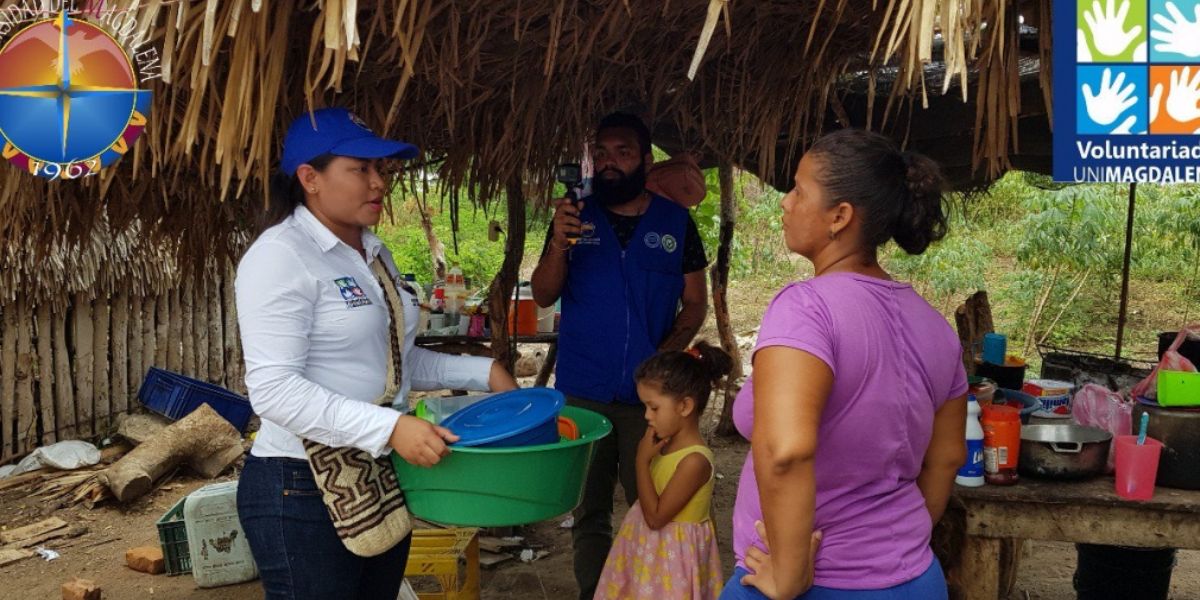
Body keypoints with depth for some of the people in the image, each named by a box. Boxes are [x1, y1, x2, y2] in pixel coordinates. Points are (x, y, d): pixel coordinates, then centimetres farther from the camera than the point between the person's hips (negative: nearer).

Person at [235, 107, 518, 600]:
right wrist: (389, 428, -31)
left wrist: (482, 372, 8)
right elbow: (273, 389, -24)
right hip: (304, 489, -8)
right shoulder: (281, 255, -15)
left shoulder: (374, 253, 11)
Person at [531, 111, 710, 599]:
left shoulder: (676, 222, 2)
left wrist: (666, 354, -13)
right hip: (582, 392, 1)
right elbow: (543, 296, 0)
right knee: (589, 511, 10)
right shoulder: (577, 216, 4)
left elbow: (695, 303, 4)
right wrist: (558, 243, -19)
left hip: (650, 394, -1)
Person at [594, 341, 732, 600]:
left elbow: (655, 517, -22)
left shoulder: (694, 460, -25)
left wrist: (642, 460, -20)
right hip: (648, 547, 8)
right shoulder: (666, 445, 0)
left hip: (672, 554, -8)